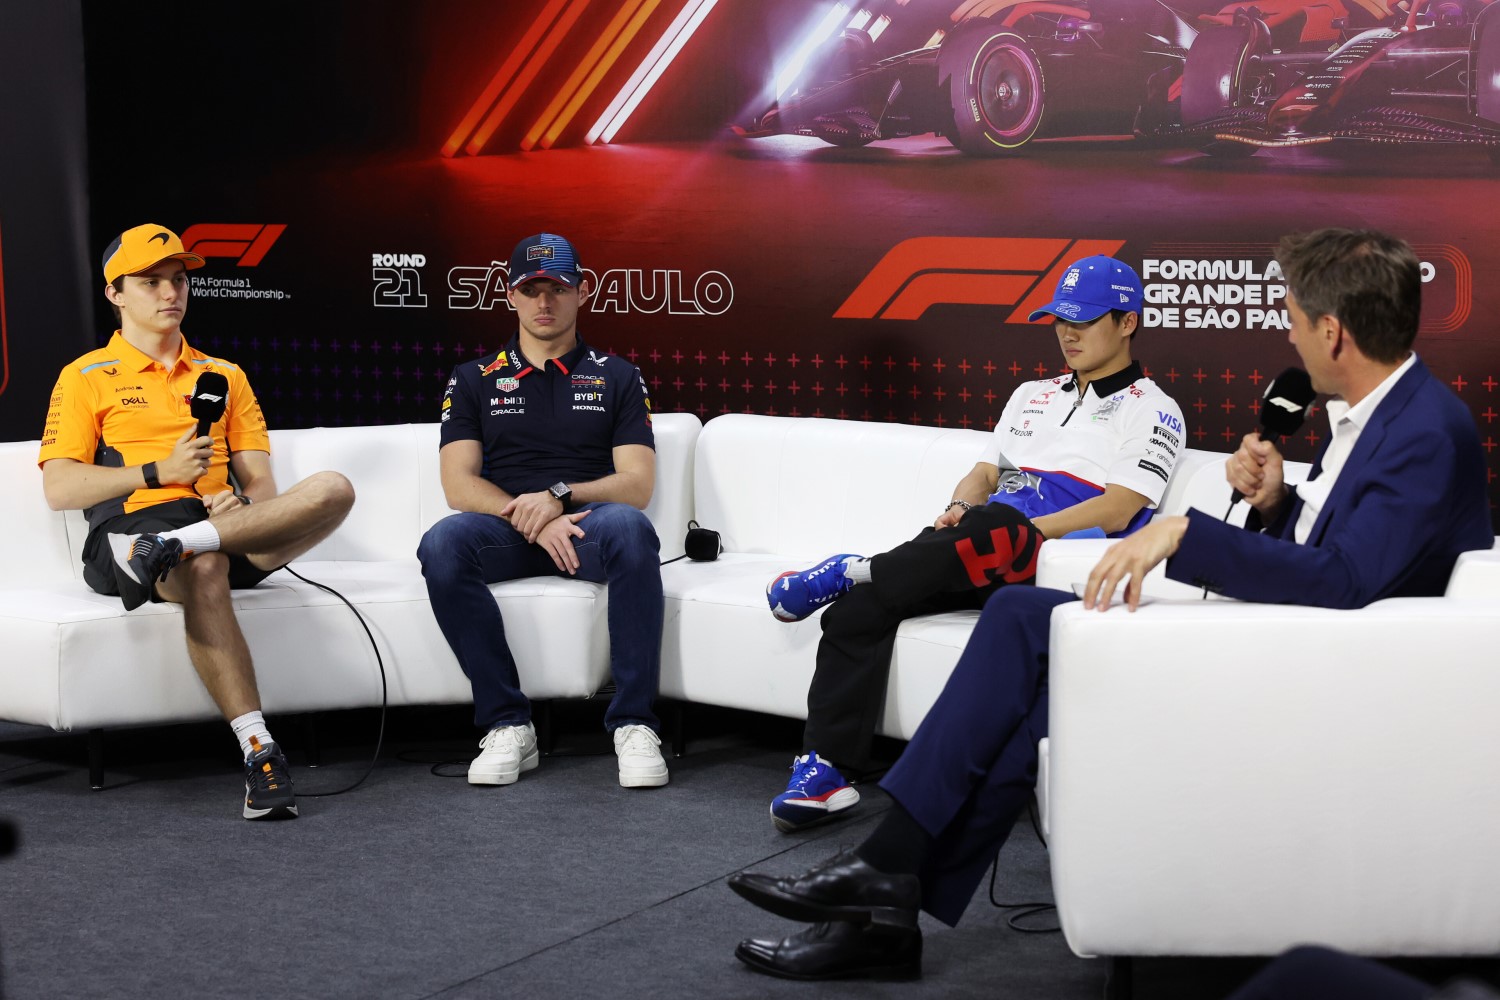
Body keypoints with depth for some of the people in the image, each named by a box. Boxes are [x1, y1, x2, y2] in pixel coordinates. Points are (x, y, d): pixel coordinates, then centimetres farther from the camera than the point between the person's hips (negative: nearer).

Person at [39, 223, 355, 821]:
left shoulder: (224, 377, 28)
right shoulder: (87, 378, 16)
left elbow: (259, 481, 19)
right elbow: (59, 490, 3)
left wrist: (243, 503, -6)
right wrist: (160, 471, -6)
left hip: (230, 525, 4)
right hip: (131, 522, -4)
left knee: (333, 491, -27)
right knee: (203, 570, -42)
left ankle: (170, 548, -39)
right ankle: (259, 752, -46)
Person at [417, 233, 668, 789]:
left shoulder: (617, 378, 15)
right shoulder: (474, 381, 16)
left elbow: (637, 485, 4)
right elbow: (459, 486, 3)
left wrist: (560, 496, -14)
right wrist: (532, 521, -15)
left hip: (585, 525, -1)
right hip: (504, 529, 1)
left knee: (629, 528, -37)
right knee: (443, 544, -34)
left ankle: (634, 726, -33)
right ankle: (507, 725, -27)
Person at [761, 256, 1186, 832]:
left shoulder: (1152, 411, 7)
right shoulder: (1032, 396, 30)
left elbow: (1116, 511, -7)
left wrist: (1016, 532, -16)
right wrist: (959, 510, -1)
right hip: (986, 560, 6)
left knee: (996, 528, -41)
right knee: (858, 609, -19)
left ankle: (852, 572, -22)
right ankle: (825, 769, -21)